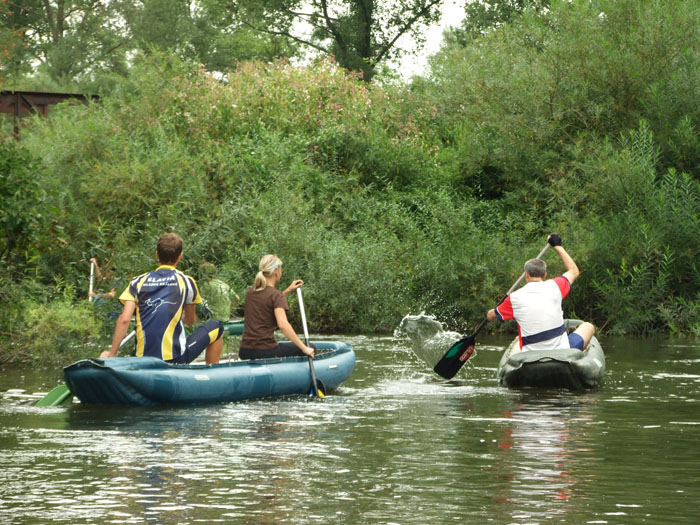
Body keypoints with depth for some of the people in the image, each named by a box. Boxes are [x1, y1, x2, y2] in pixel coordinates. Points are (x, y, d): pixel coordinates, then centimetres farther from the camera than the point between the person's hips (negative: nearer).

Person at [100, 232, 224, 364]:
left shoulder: (138, 282, 9)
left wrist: (112, 354, 1)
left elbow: (124, 319, -2)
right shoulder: (186, 281, 4)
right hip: (174, 357, -4)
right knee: (216, 327, 19)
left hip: (142, 358, 4)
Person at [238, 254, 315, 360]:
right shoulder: (276, 295, -11)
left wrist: (288, 291, 25)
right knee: (310, 349, 10)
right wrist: (304, 348, -24)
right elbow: (283, 325, -25)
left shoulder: (251, 291, 10)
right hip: (266, 351, -7)